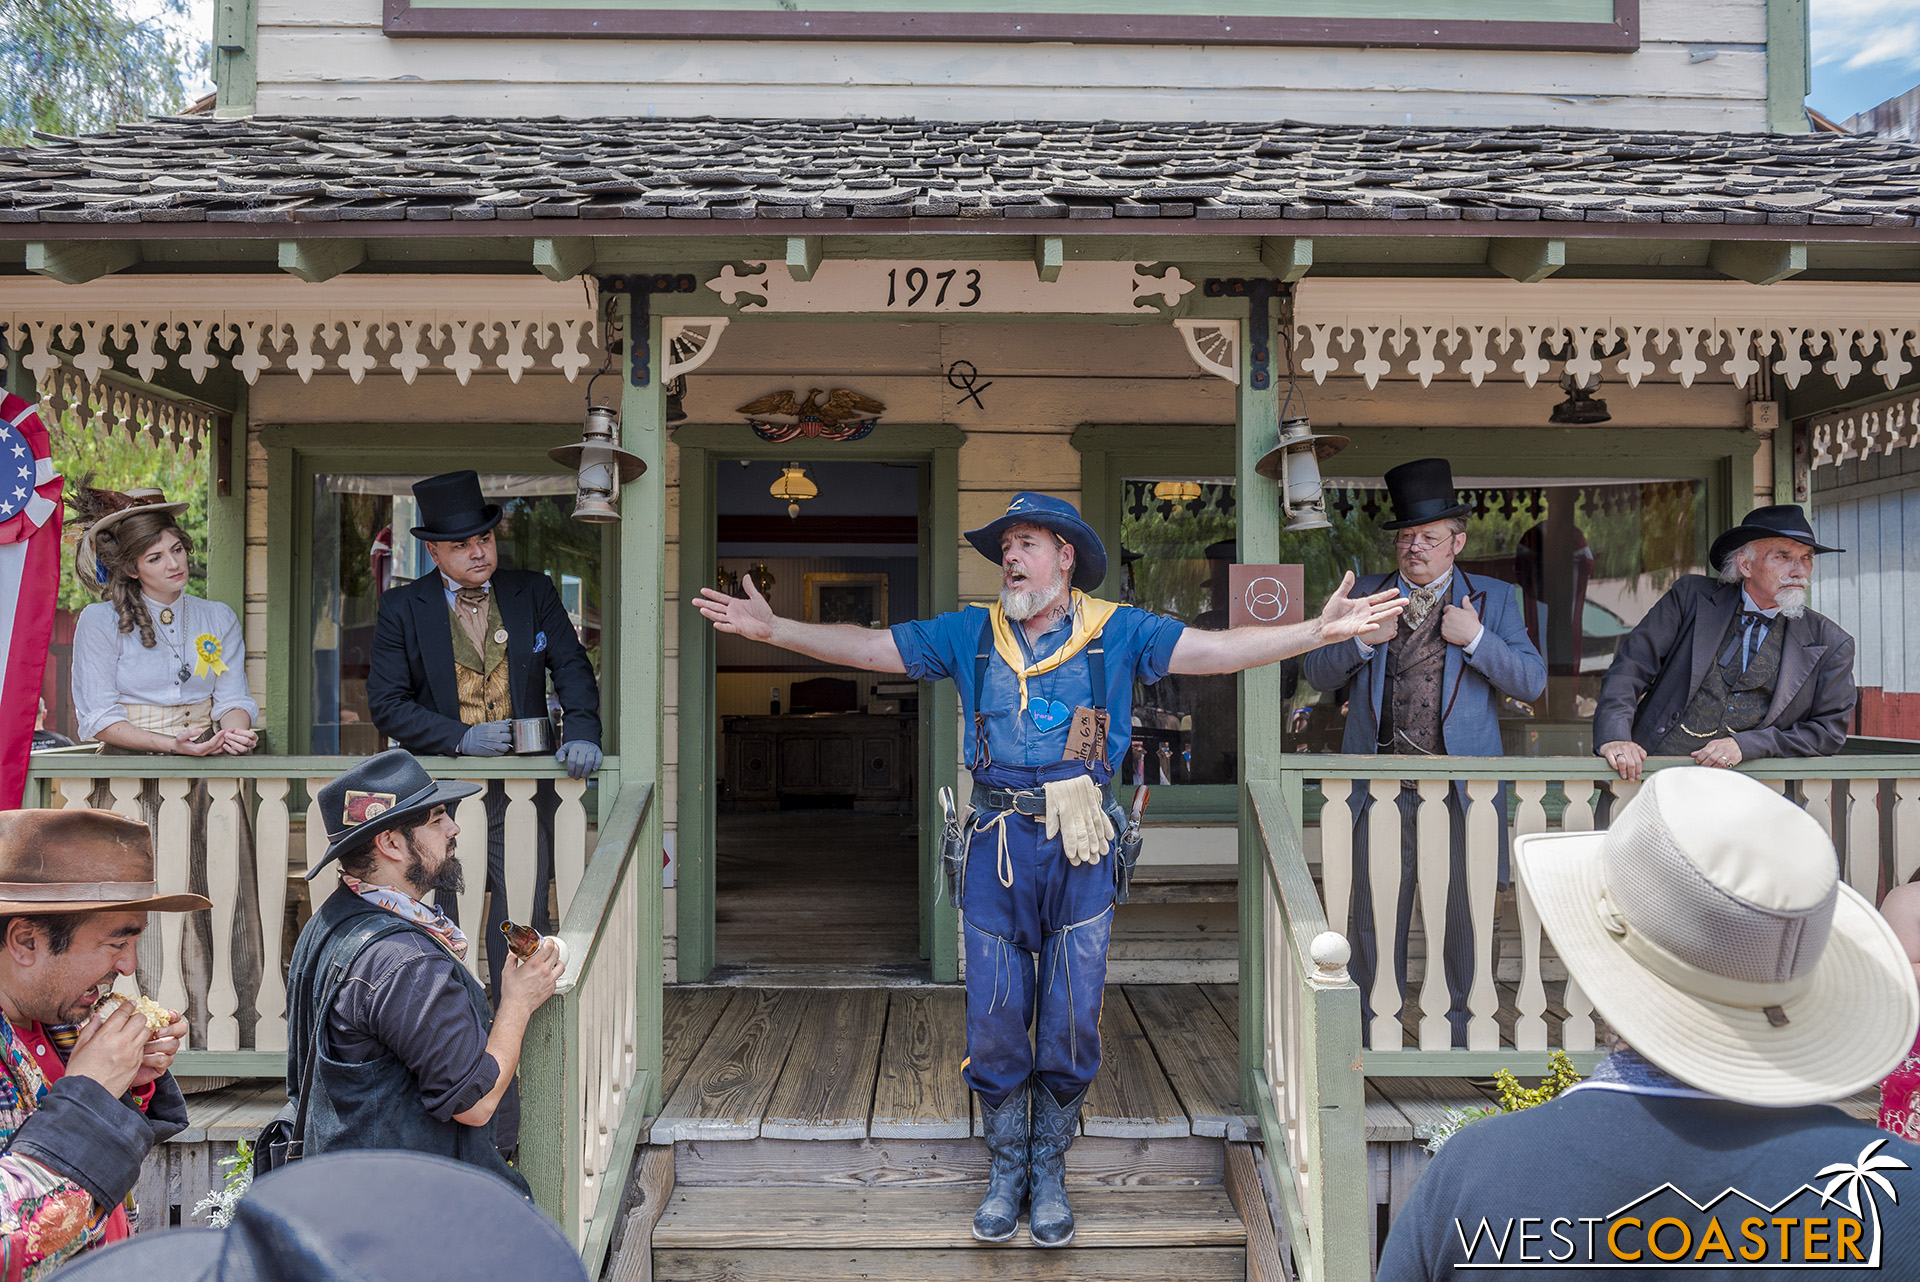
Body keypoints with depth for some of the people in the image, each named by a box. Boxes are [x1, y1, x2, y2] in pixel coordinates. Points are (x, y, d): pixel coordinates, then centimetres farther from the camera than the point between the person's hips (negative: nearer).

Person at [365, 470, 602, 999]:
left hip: (522, 794, 1)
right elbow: (386, 703, -2)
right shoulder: (402, 608, 2)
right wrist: (461, 738, -15)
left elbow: (572, 669, 4)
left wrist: (581, 732, -15)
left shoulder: (534, 592, 7)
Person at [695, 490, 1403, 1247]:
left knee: (1071, 1021, 6)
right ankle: (1006, 1169, 26)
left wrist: (1317, 632, -20)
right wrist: (771, 628, -2)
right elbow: (867, 648, 6)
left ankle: (1049, 1172, 26)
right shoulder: (970, 635, 7)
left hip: (1081, 849, -1)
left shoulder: (1117, 633, 1)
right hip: (995, 845, 2)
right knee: (994, 1020, 6)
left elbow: (1216, 651, -8)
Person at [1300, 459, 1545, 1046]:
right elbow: (1316, 673, 10)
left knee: (1457, 919, 9)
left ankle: (1454, 1036, 25)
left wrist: (1476, 639, -12)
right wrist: (1361, 641, -7)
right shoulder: (1366, 595, 11)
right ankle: (1374, 1036, 19)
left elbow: (1532, 682, 2)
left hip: (1459, 790, -1)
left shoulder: (1494, 598, 8)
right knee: (1375, 919, 5)